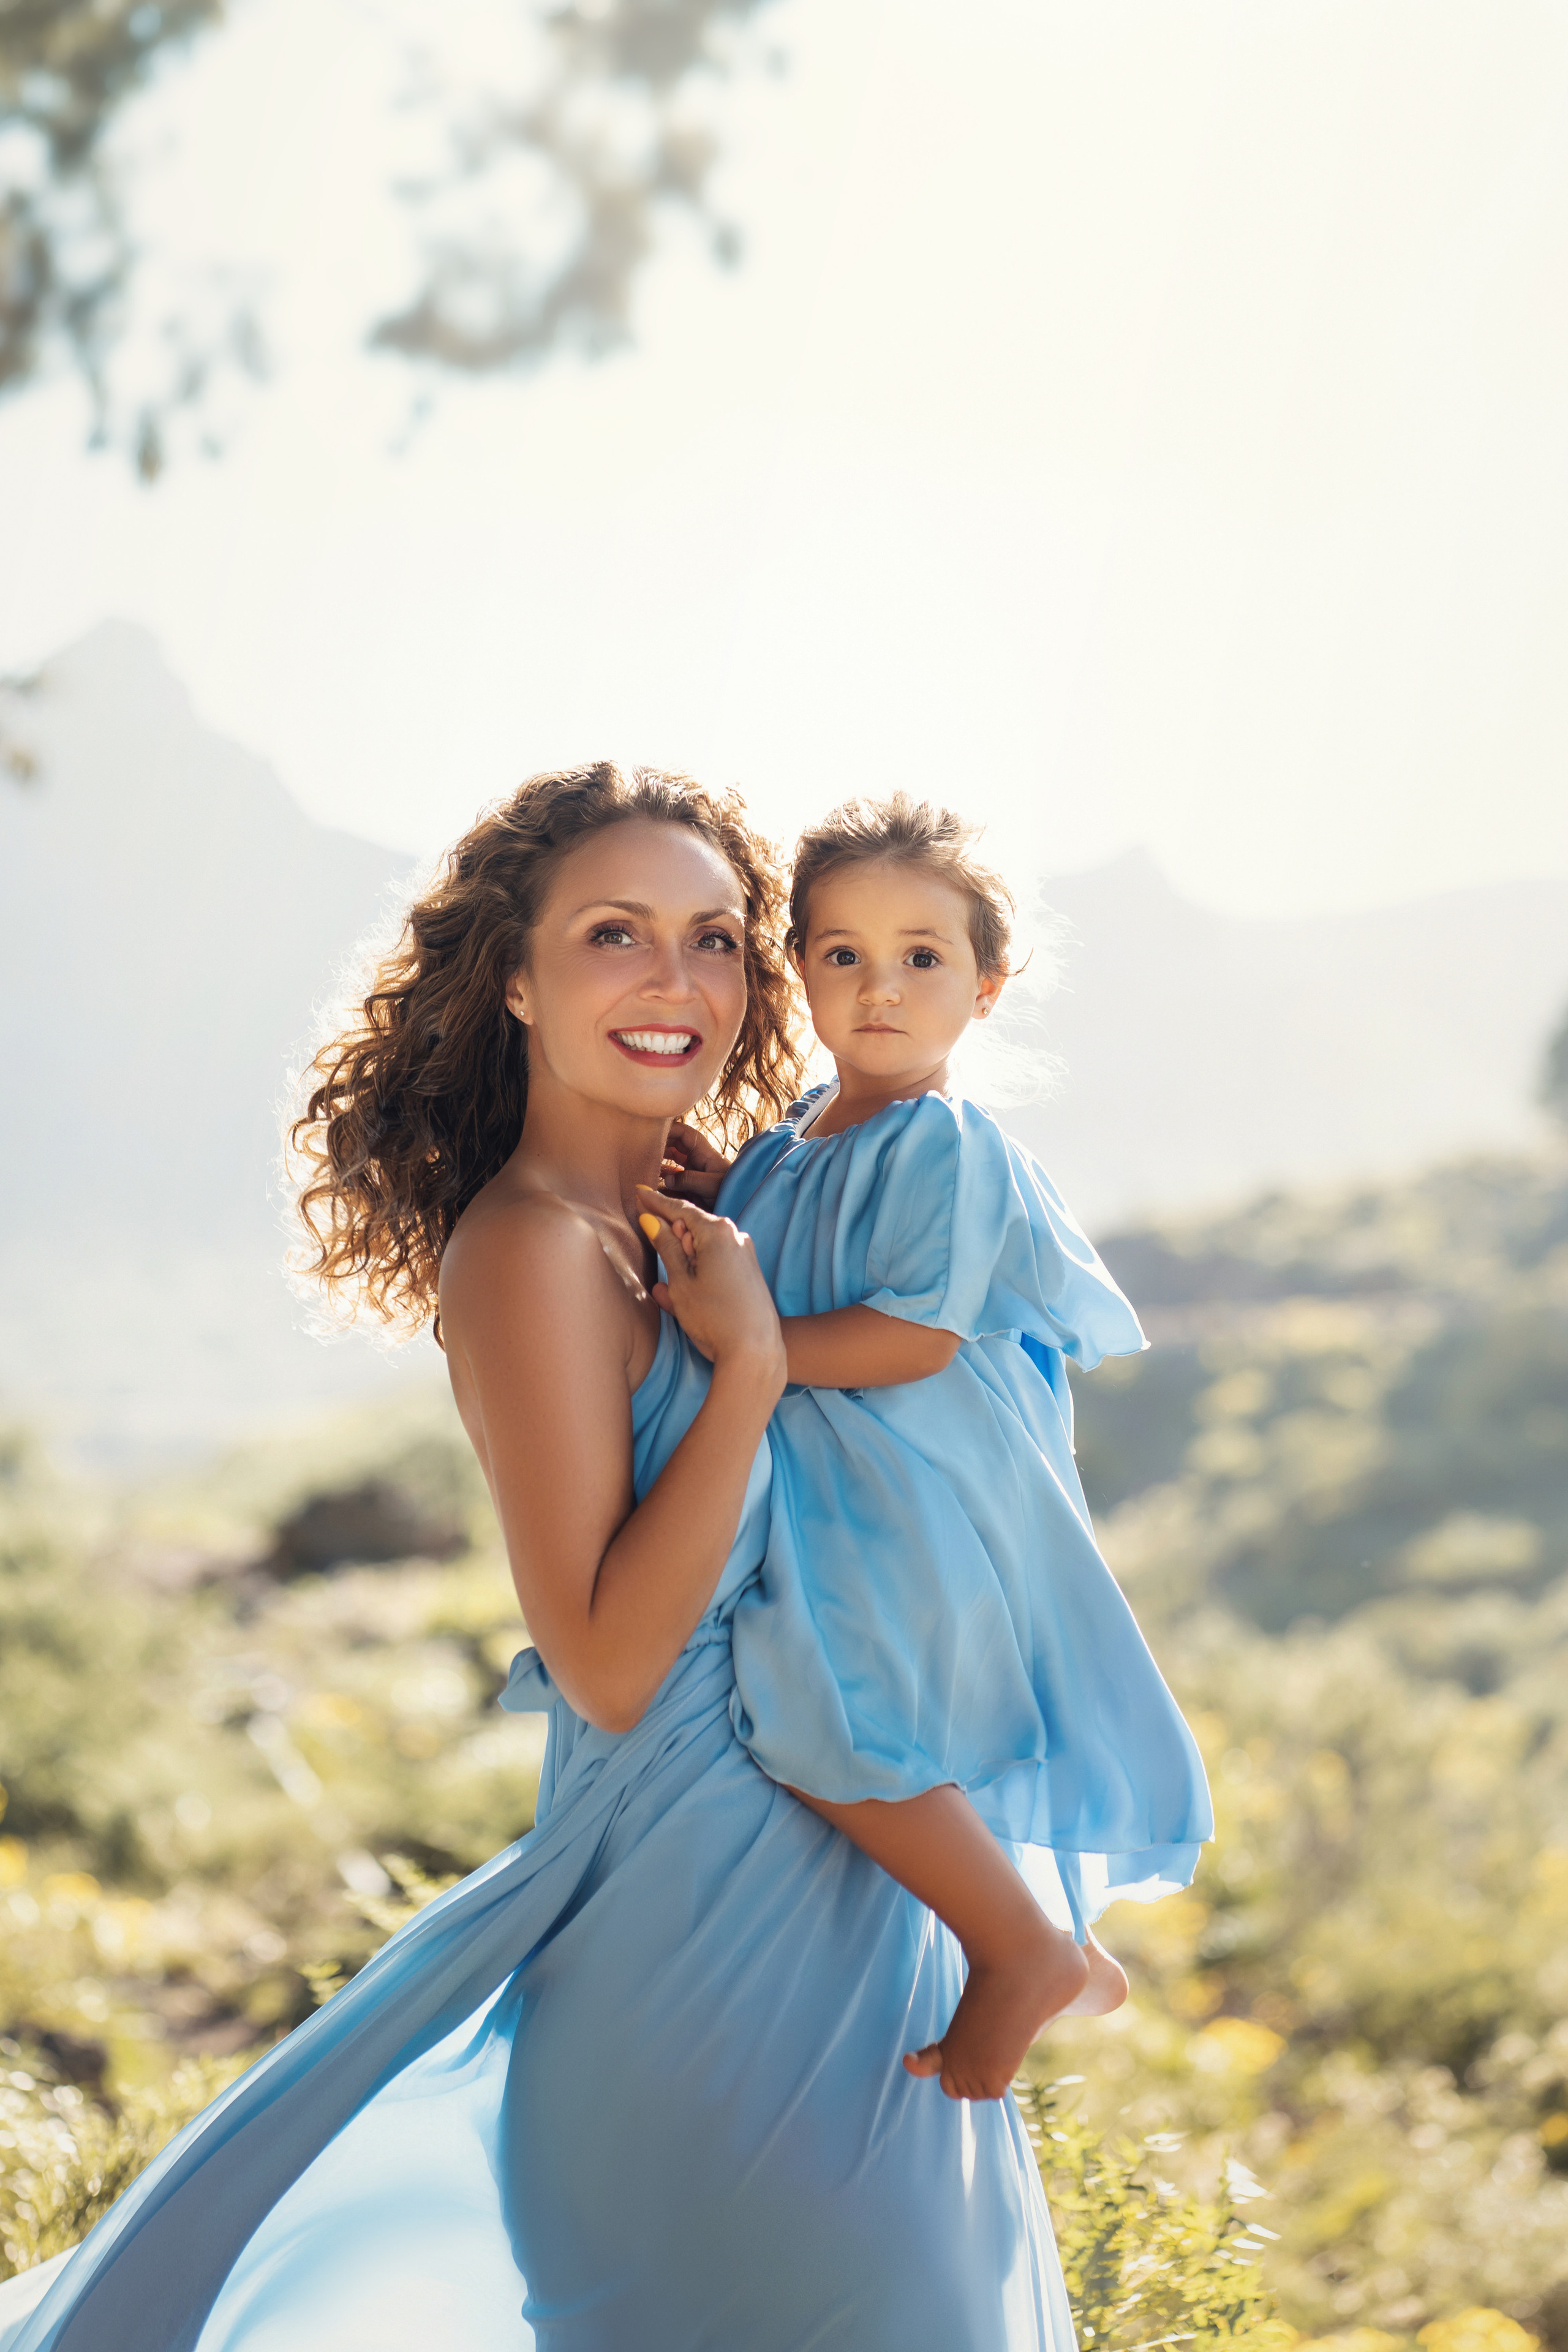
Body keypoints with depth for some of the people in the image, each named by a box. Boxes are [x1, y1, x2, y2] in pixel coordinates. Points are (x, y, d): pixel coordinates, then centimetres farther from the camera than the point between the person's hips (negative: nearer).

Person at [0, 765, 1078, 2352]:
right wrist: (747, 1361, -25)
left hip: (806, 1826, 9)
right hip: (701, 1859, -9)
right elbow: (608, 1665, -24)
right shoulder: (530, 1246, -21)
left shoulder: (659, 1218, 6)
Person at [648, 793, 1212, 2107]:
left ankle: (1024, 1949, -5)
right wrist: (723, 1203, 6)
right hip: (822, 1506, 10)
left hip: (921, 1507, -10)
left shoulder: (948, 1147, -16)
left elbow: (916, 1336, -23)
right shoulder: (798, 1142, 11)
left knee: (825, 1710, -23)